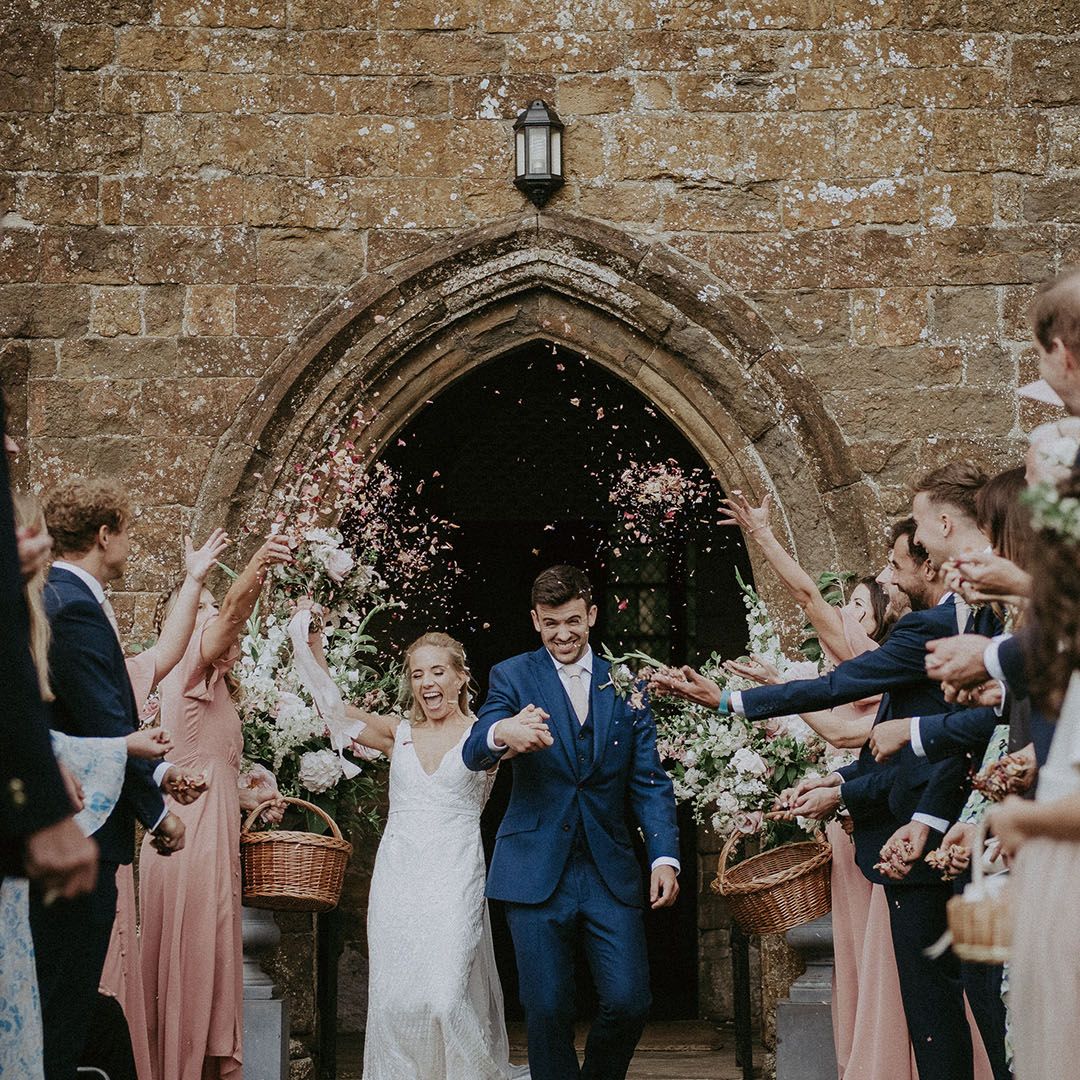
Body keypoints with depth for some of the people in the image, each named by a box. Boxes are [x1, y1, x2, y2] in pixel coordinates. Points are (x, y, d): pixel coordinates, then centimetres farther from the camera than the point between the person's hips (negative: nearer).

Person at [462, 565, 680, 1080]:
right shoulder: (512, 677, 2)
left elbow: (649, 782, 9)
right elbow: (474, 754, -13)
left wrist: (665, 857, -6)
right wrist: (501, 733, -38)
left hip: (610, 871, 2)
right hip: (537, 871, -2)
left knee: (629, 1002, -2)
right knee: (547, 1009, 0)